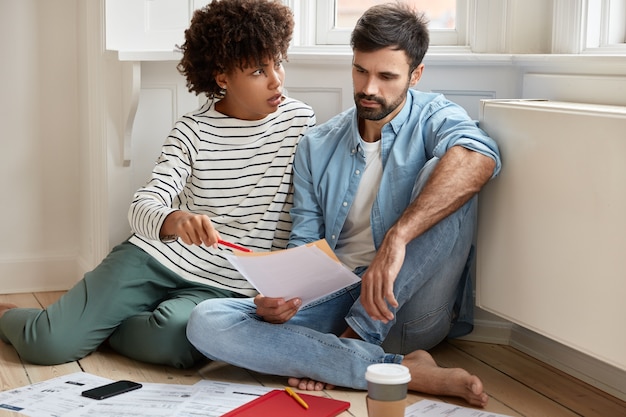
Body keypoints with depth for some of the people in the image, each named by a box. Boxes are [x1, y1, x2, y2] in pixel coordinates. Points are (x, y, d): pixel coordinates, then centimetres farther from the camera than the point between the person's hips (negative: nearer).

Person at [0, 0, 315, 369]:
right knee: (48, 344, -12)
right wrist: (175, 221, -35)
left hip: (224, 287, 0)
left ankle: (96, 323, 0)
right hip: (157, 256, 1)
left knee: (169, 339, -34)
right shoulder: (193, 130, -2)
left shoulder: (300, 121, -2)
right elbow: (143, 207, -11)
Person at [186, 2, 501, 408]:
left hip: (408, 308, -3)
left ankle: (348, 342, -21)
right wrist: (280, 295, -17)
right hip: (335, 299, 4)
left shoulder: (434, 118, -1)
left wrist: (397, 238, -41)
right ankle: (404, 369, -27)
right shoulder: (316, 147, 10)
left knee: (441, 173, -26)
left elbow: (478, 158, -27)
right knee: (206, 322, -20)